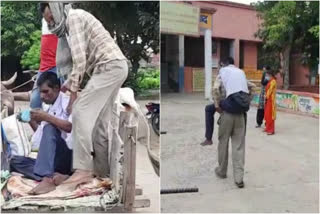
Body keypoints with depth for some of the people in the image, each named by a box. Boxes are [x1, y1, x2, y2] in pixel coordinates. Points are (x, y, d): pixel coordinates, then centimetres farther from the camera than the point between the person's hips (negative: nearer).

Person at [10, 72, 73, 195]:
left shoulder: (67, 102, -3)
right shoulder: (47, 108, 17)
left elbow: (71, 127, -22)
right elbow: (42, 138, 21)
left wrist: (46, 117, -21)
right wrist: (32, 122, 8)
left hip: (67, 156, -7)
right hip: (50, 160, 7)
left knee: (49, 128, -29)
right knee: (15, 161, -5)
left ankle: (48, 179, -39)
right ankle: (53, 175, -25)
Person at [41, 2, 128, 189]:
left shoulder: (73, 16, -4)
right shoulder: (76, 20, 27)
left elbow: (79, 58, -15)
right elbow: (84, 59, 27)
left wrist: (73, 90, -13)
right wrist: (68, 84, 22)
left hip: (109, 67, -10)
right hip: (116, 67, 10)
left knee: (81, 113, -13)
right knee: (100, 120, 8)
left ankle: (83, 170, -15)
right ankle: (101, 169, 12)